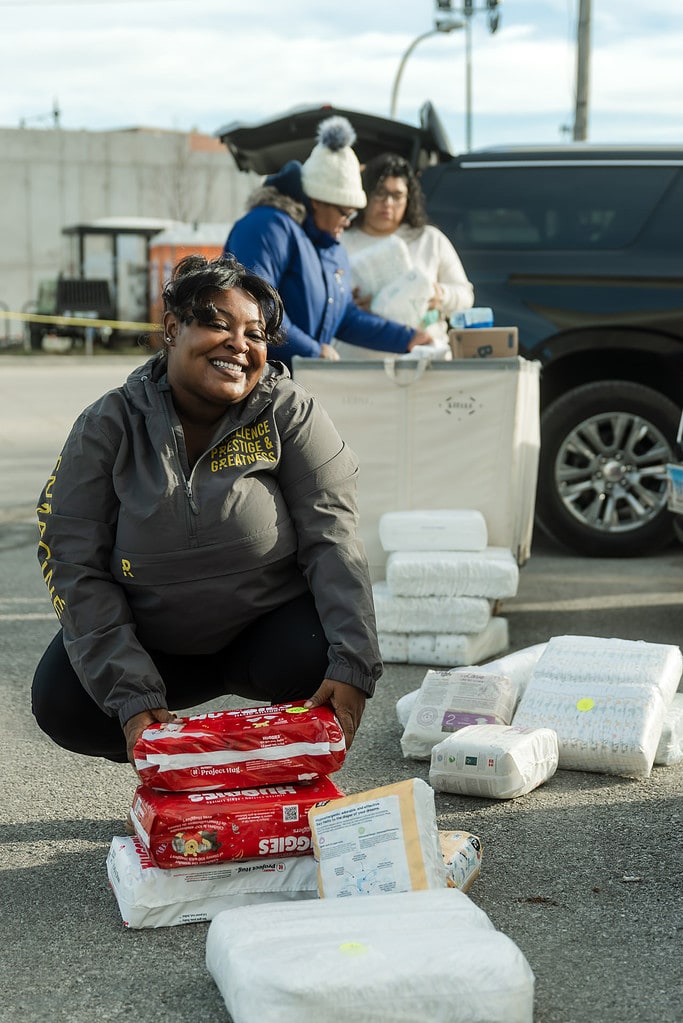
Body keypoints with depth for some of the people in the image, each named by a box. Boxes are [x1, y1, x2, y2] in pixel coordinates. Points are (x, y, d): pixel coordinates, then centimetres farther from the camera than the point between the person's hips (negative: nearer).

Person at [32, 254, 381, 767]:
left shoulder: (290, 412, -10)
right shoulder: (108, 426, -10)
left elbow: (331, 542, -17)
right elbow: (77, 567, -14)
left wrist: (352, 667, -31)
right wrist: (133, 698, -25)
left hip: (272, 623, -1)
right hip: (150, 639, 1)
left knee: (316, 664, -32)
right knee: (62, 704, -23)